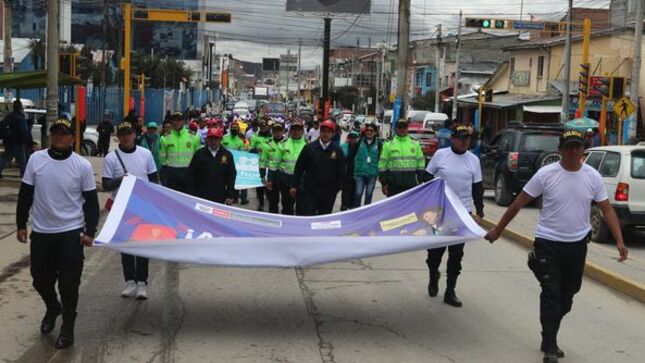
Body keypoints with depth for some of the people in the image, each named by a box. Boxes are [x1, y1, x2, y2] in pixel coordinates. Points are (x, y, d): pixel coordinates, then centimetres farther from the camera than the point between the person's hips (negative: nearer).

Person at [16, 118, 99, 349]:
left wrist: (90, 231, -8)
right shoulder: (36, 159, -1)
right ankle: (52, 309, 43)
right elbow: (25, 195, 5)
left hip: (71, 233, -3)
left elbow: (91, 201, -2)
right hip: (40, 232, 3)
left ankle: (67, 328, 16)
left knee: (69, 283, 1)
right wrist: (21, 224, 4)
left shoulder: (82, 165, -7)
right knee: (41, 279, 14)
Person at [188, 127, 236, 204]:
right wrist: (193, 195, 0)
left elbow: (231, 176, 6)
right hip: (201, 196, 0)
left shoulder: (227, 155, 4)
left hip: (220, 198, 0)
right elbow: (191, 174, 5)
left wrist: (230, 196, 1)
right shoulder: (199, 154, 4)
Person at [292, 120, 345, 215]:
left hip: (328, 193, 0)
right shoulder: (309, 147, 0)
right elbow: (299, 167, 3)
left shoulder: (337, 150, 0)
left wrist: (338, 186, -2)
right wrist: (294, 185, 1)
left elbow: (341, 171, 5)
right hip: (309, 191, 0)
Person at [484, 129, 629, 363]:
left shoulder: (593, 177, -3)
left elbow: (607, 209, 3)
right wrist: (497, 230, -3)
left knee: (567, 295, 14)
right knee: (551, 295, -5)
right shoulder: (546, 174, -11)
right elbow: (518, 203, -5)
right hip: (548, 243, -4)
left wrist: (619, 241, -6)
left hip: (577, 244, 4)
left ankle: (549, 339, 32)